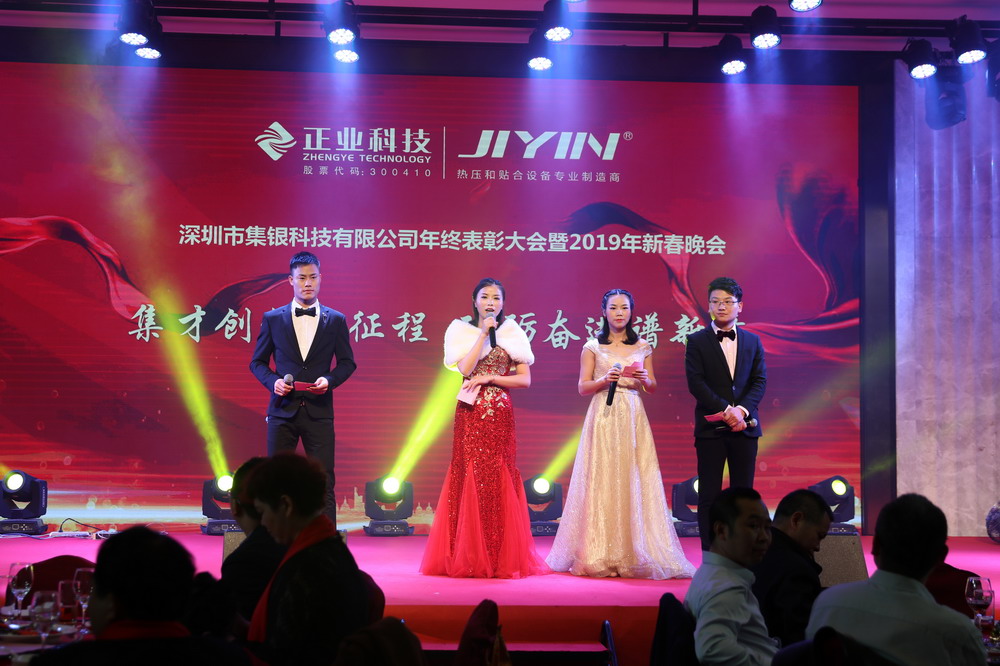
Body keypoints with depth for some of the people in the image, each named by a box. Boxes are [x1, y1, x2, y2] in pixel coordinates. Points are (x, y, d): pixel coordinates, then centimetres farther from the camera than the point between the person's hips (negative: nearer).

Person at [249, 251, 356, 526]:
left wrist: (329, 380, -10)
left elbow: (347, 362, 10)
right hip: (283, 409, 0)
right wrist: (272, 381, -9)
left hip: (319, 410, 0)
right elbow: (257, 362, 10)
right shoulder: (273, 319, 6)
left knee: (324, 481, -2)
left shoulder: (335, 320, 6)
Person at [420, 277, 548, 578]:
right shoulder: (462, 331, 8)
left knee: (499, 478, -2)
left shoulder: (512, 333, 9)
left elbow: (525, 379, 3)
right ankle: (467, 558, 1)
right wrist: (483, 334, -10)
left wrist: (489, 378, -8)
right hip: (470, 414, 0)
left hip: (500, 414, 1)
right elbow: (465, 369, -9)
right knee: (469, 477, -4)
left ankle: (502, 558, 3)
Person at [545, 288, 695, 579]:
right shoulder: (593, 346, 5)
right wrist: (605, 381, -14)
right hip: (603, 417, -2)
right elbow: (582, 387, 3)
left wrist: (644, 380, -8)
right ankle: (599, 556, -1)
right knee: (602, 481, -5)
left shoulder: (642, 347, 11)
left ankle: (632, 554, 2)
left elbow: (652, 387, 13)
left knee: (633, 482, -3)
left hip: (633, 419, 2)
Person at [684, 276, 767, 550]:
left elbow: (759, 381, 4)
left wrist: (742, 410, -13)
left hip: (744, 426, 3)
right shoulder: (697, 341, 2)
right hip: (710, 428, -3)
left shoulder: (752, 341, 11)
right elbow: (696, 383, -7)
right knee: (709, 495, -1)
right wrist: (725, 410, -15)